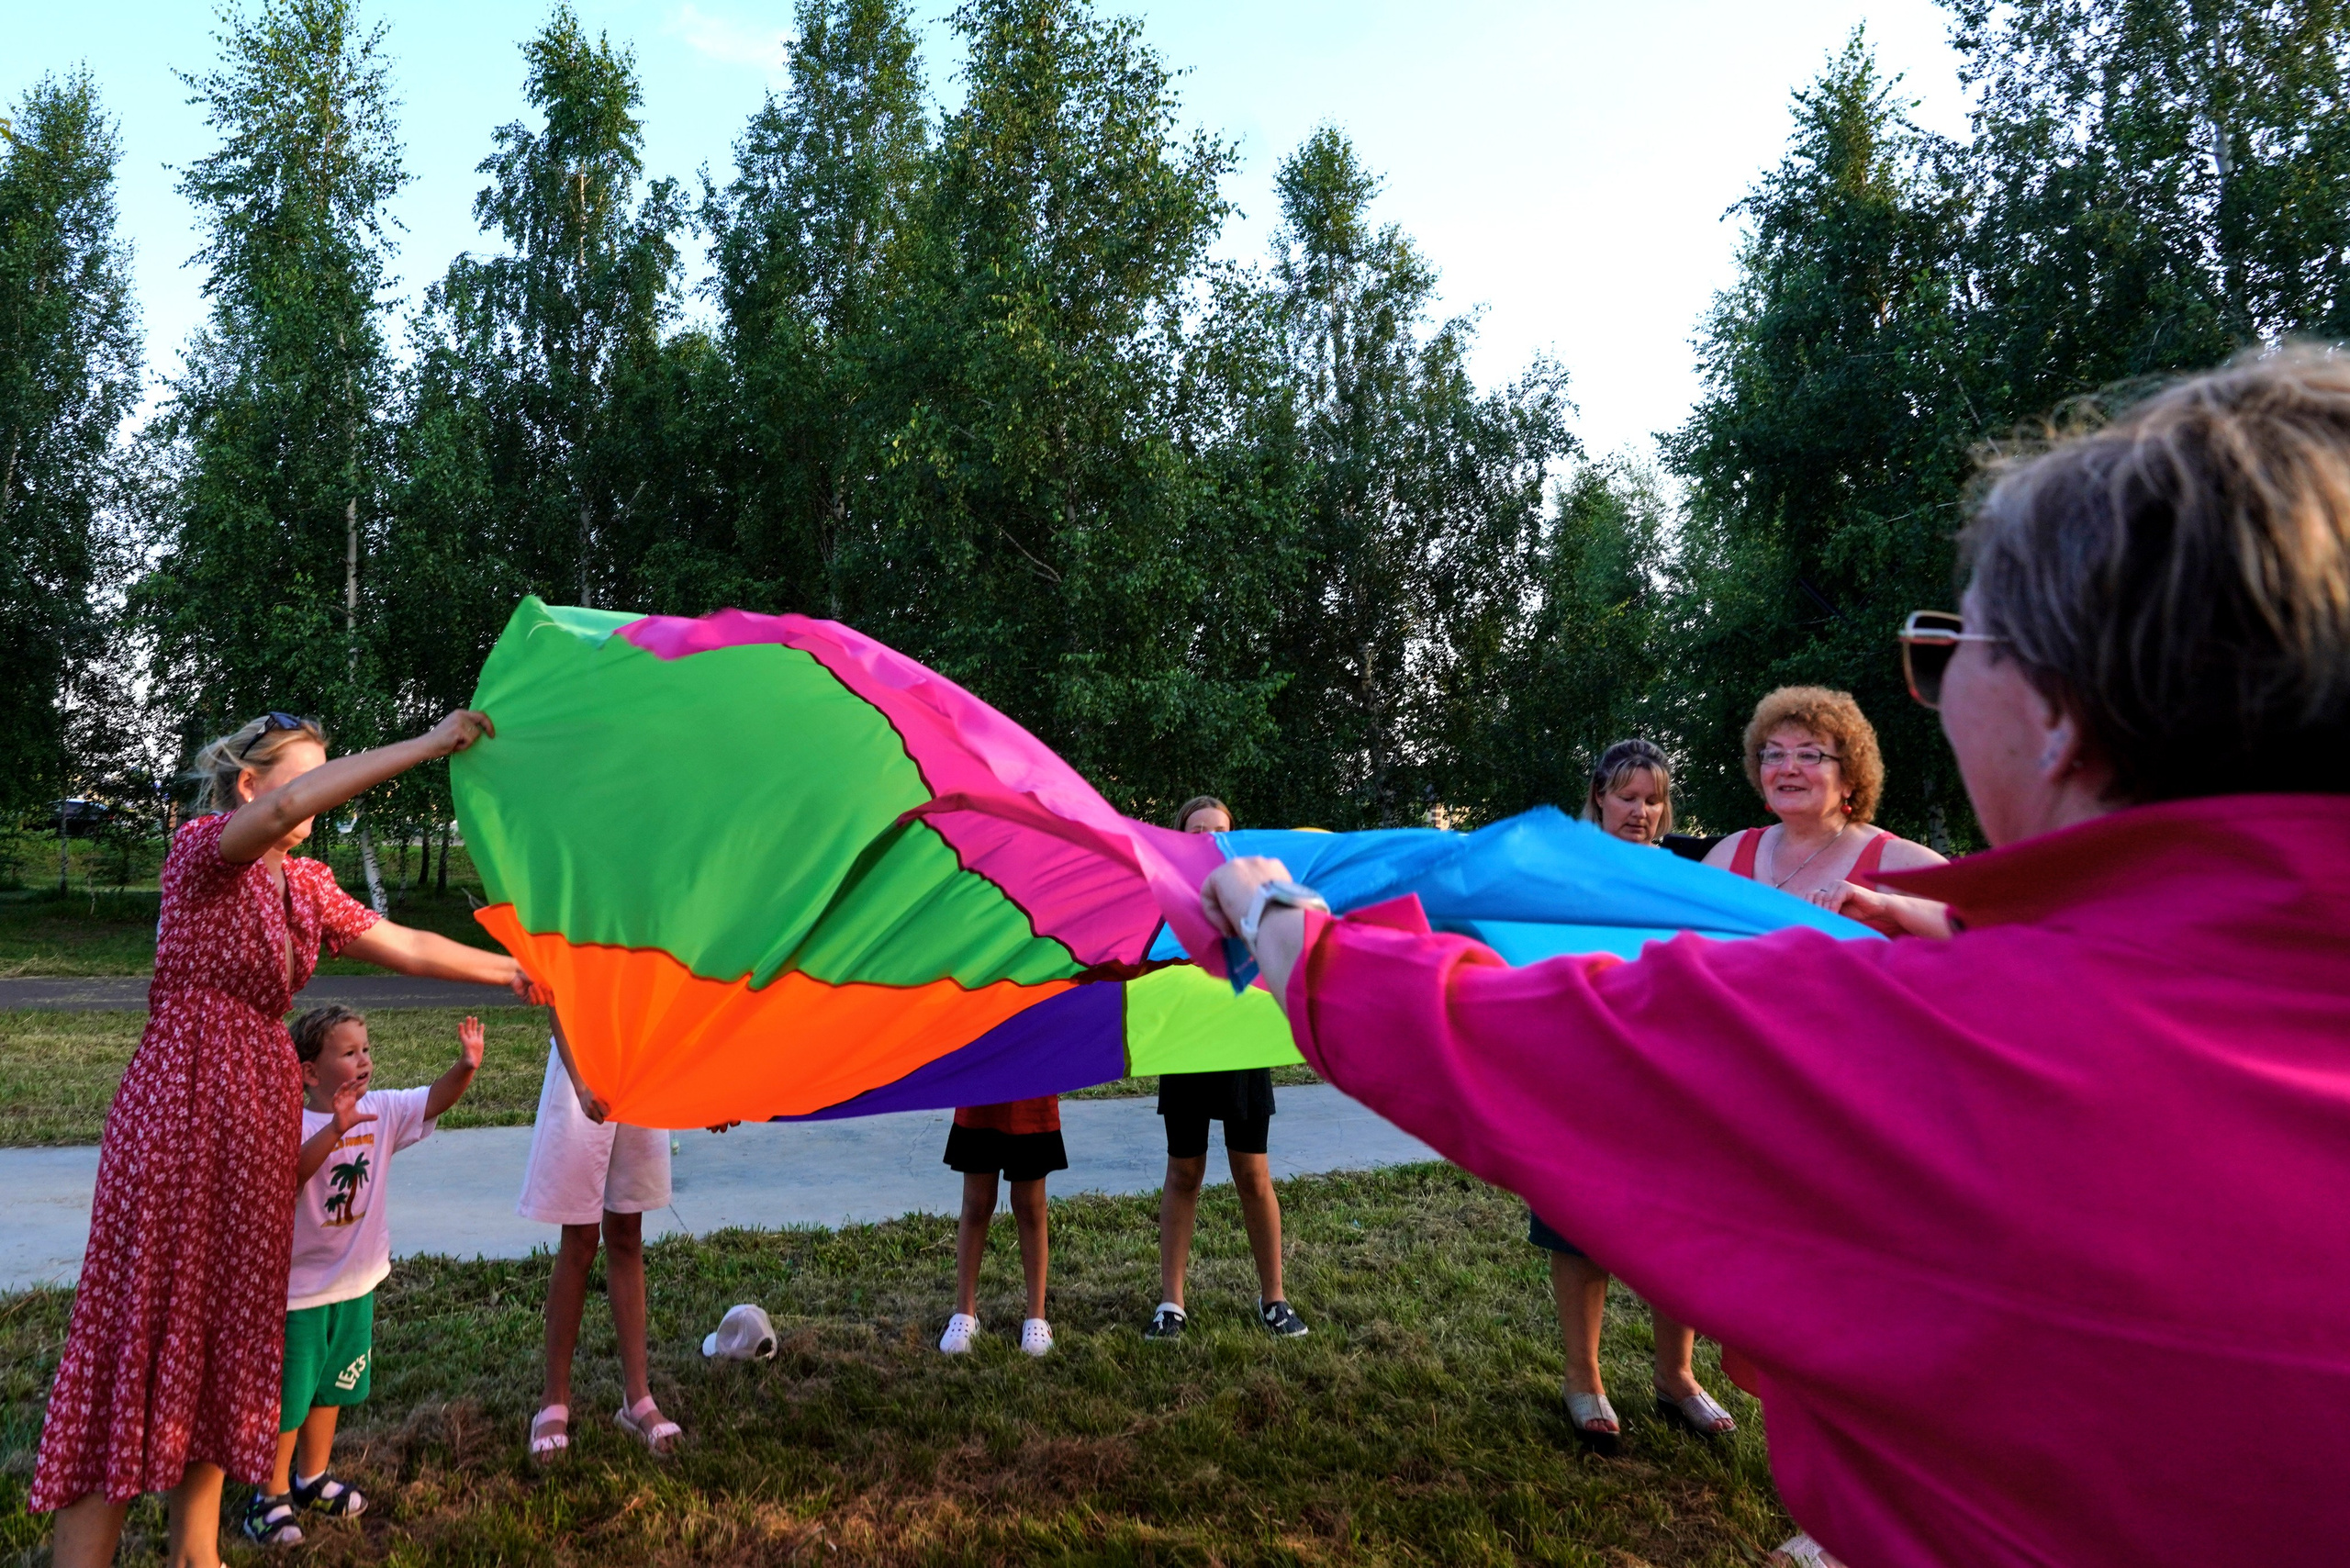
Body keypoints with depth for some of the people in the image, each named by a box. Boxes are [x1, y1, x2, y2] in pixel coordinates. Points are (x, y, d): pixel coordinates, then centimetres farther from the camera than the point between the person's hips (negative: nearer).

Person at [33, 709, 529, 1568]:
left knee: (228, 1319, 12)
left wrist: (510, 970, 15)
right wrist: (430, 743, -30)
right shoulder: (204, 845, -9)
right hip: (184, 1099, -8)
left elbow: (405, 945, 15)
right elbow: (291, 804, -28)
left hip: (260, 1107, 8)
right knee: (144, 1316, -5)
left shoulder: (307, 885, 13)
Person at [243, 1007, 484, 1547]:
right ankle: (272, 1496, 28)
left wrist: (466, 1066, -33)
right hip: (299, 1288, -6)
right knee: (287, 1397, 8)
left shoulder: (381, 1111, -4)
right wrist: (336, 1127, -52)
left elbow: (434, 1099, -15)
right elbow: (290, 1173, -39)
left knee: (330, 1386, 22)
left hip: (356, 1282, 6)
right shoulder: (295, 1125, -21)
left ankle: (313, 1478, 40)